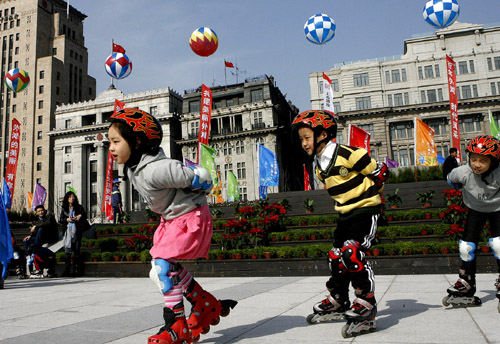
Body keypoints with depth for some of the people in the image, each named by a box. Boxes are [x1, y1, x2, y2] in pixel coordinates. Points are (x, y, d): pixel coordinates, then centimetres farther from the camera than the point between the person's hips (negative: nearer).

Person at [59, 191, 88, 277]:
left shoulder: (79, 207, 7)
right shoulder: (64, 208, 11)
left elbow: (85, 216, 5)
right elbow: (60, 220, 11)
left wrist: (81, 216, -15)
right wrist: (67, 220, -8)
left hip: (76, 231, 0)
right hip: (67, 231, 1)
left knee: (76, 250, 3)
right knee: (67, 250, -7)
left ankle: (77, 270, 8)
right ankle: (66, 271, -3)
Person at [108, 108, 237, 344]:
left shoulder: (156, 169, -32)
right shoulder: (133, 168, -1)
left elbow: (200, 178, -26)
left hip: (191, 218, -10)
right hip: (171, 218, 10)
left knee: (163, 266, -16)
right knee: (169, 267, 13)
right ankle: (209, 307, 28)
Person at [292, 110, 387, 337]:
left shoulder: (348, 154, -19)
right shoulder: (319, 167, 8)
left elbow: (379, 171, -11)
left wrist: (366, 193, -1)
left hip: (366, 209, -8)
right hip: (346, 214, 8)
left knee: (352, 252, -24)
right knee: (336, 256, 10)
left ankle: (366, 304, -10)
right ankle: (338, 302, 29)